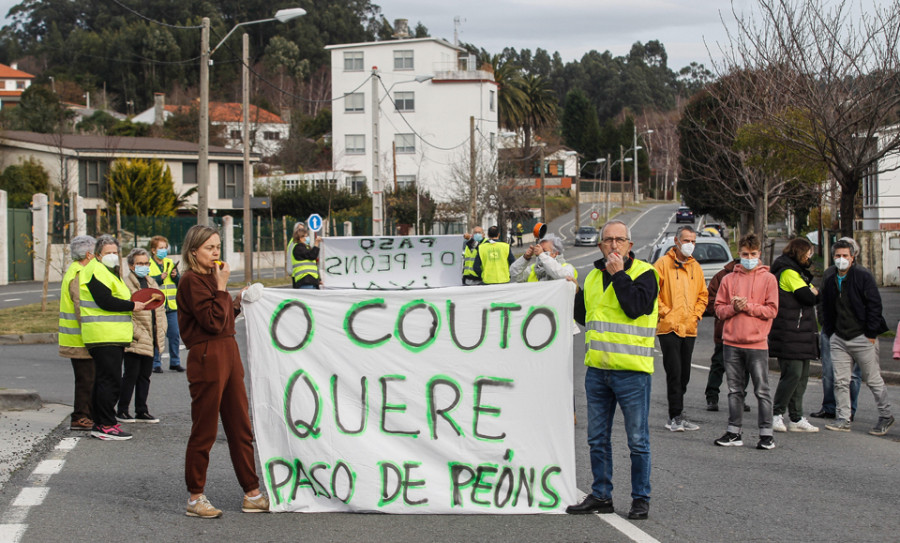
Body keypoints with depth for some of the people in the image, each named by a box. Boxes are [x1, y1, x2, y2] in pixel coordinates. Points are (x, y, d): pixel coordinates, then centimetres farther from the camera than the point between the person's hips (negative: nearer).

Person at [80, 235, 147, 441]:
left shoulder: (110, 272, 23)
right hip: (103, 336, -11)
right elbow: (105, 302, -20)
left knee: (104, 380, 12)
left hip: (113, 337, 11)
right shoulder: (96, 271, -10)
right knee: (110, 381, -11)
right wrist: (132, 306, -12)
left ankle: (99, 423, 17)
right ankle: (105, 426, -9)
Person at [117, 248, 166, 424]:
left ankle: (141, 411, 20)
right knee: (131, 375, -1)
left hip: (151, 340, 7)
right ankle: (122, 411, 10)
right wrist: (137, 334, -16)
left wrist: (161, 330, 8)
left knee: (145, 376, 12)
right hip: (135, 341, -7)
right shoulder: (126, 285, -11)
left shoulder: (152, 283, 15)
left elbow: (160, 307, 20)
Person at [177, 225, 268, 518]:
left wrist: (237, 303, 8)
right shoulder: (192, 280, -11)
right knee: (204, 432, -1)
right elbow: (213, 322, -19)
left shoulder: (210, 278, 17)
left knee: (241, 429, 11)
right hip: (207, 359, -9)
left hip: (229, 355, 9)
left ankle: (252, 494, 17)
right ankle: (195, 499, 10)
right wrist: (222, 287, -14)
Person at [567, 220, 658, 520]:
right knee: (598, 438, 12)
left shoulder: (644, 273, -5)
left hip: (631, 370, -6)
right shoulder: (594, 276, 14)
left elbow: (635, 307, -21)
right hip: (597, 369, 6)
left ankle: (640, 498, 11)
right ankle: (601, 495, 22)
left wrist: (618, 274, -16)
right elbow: (581, 314, 24)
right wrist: (575, 292, 9)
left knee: (637, 440, 1)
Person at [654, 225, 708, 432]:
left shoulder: (696, 267, 13)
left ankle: (675, 417, 16)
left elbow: (702, 295, 20)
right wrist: (666, 314, -12)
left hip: (689, 329, 6)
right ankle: (676, 416, -5)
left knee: (684, 374, 8)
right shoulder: (663, 264, -5)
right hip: (669, 329, -6)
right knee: (674, 372, -9)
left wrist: (696, 315, 6)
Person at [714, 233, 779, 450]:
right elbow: (719, 308, 9)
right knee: (734, 390, 8)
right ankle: (734, 432, 14)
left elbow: (772, 310, -3)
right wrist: (733, 307, -9)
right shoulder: (729, 279, 11)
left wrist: (748, 306, -12)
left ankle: (766, 434, 4)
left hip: (757, 343, -3)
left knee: (762, 390, -2)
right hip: (731, 343, 3)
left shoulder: (768, 279, 3)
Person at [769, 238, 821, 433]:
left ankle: (796, 418, 12)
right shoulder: (789, 273, -11)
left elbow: (813, 295, 19)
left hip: (802, 334, 10)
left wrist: (812, 292, -1)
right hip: (789, 335, -10)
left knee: (802, 375, 9)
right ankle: (776, 414, -3)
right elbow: (809, 297, -17)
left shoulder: (797, 272, 23)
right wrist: (813, 292, 3)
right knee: (793, 373, -13)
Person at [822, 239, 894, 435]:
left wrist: (871, 334, -13)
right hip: (839, 339, 5)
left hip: (862, 338, -5)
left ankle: (886, 416, 17)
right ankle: (843, 419, 9)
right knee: (840, 381, 2)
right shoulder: (830, 282, 12)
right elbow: (826, 311, 20)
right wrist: (830, 334, 10)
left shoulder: (863, 276, -5)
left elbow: (875, 305, -9)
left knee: (873, 379, 3)